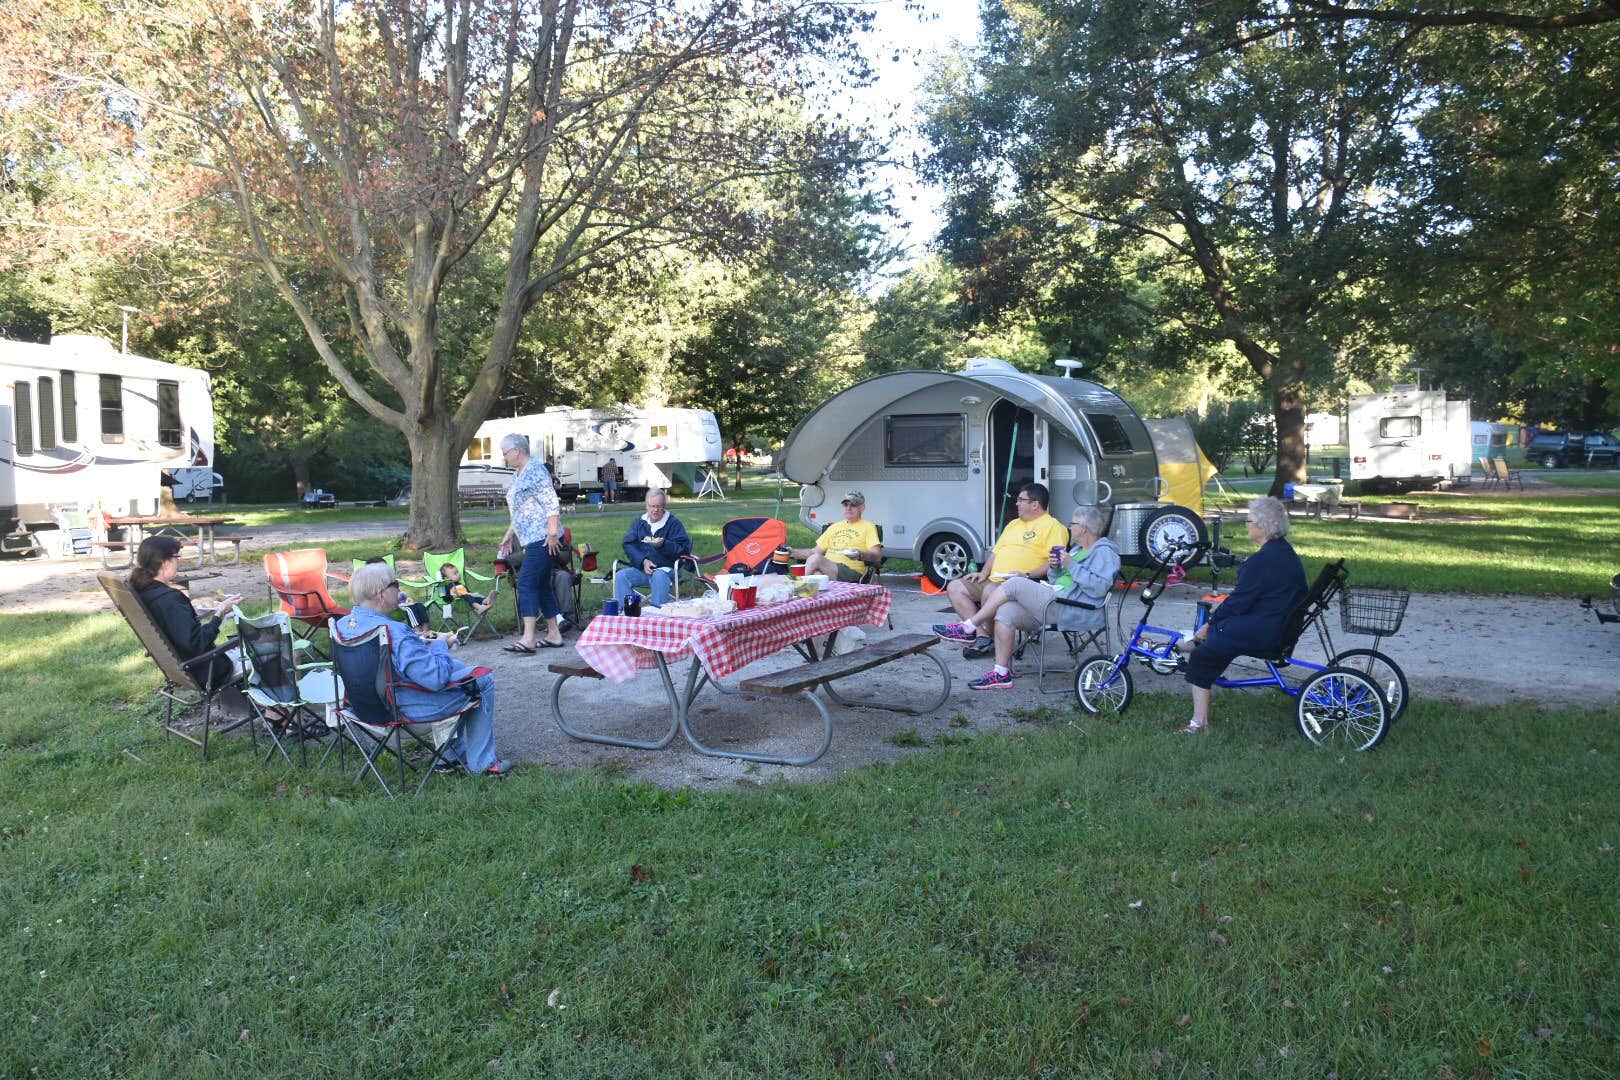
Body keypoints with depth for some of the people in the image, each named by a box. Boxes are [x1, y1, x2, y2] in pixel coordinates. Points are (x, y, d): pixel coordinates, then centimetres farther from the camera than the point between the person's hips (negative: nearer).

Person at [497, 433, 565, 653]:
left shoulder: (535, 470, -12)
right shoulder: (518, 475, 19)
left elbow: (552, 504, -18)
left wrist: (553, 533, -22)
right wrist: (509, 534, 25)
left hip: (543, 538, -10)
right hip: (532, 539, 10)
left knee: (527, 583, -14)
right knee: (542, 585, 10)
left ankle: (528, 639, -16)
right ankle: (554, 635, 15)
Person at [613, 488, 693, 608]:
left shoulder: (674, 523, 7)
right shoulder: (638, 523, 18)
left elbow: (684, 549, -3)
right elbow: (628, 544, 6)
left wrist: (664, 545, -21)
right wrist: (643, 561, -11)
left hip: (665, 568, -3)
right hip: (640, 568, 4)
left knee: (659, 576, -38)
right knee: (620, 576, -24)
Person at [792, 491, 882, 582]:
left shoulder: (868, 527, 13)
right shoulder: (834, 527, 31)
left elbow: (877, 556, -1)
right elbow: (816, 551, 29)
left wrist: (860, 555, -22)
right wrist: (792, 552, 16)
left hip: (851, 570, -4)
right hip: (826, 567, 4)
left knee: (815, 559, -31)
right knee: (816, 574, -37)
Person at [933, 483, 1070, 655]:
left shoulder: (1052, 526, -2)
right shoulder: (1014, 524, 26)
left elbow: (1055, 563, -14)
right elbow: (996, 552, 26)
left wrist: (1027, 575, -23)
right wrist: (984, 573, 9)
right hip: (993, 581, 9)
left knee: (990, 591, -37)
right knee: (955, 587, -5)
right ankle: (980, 634, -18)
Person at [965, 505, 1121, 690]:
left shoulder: (1104, 552, -4)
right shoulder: (1078, 549, 27)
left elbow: (1098, 588, -20)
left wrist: (1071, 565, -18)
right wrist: (1055, 567, 7)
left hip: (1072, 610, -10)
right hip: (1055, 600, 10)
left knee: (1014, 584, -18)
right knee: (1005, 612, -10)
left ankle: (970, 626, -11)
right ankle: (1001, 674, -8)